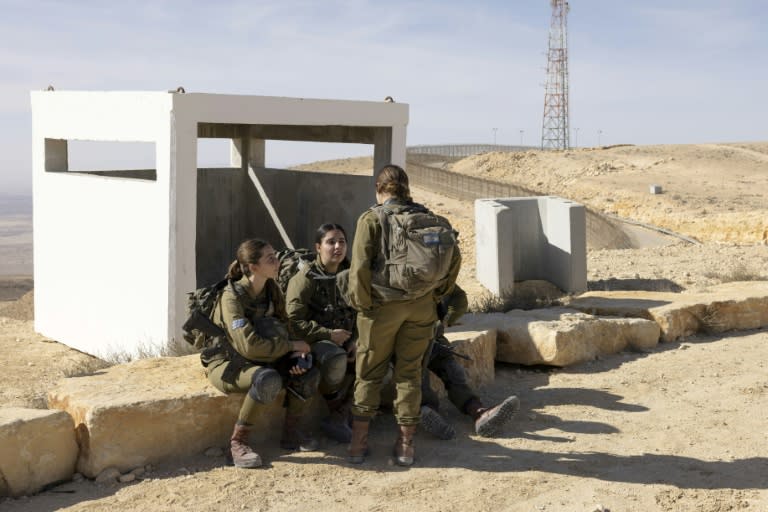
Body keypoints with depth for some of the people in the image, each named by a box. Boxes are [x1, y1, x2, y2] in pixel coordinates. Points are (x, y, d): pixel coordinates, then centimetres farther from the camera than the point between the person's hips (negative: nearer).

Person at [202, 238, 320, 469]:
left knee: (308, 373, -15)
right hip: (227, 363, -7)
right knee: (268, 380, -37)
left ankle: (291, 433, 3)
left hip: (260, 361, 7)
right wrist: (292, 346, -23)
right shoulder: (232, 297, -23)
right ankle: (238, 442, -21)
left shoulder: (271, 291, 1)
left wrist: (295, 356, -16)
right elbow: (248, 345, -31)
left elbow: (284, 330, 6)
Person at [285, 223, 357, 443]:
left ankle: (339, 416, -8)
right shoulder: (305, 279, -8)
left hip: (345, 338, 6)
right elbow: (294, 321, -14)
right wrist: (328, 334, -20)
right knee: (336, 359, -39)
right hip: (314, 340, -6)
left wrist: (354, 340, -7)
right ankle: (338, 412, -9)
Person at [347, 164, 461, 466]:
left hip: (383, 305, -3)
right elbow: (454, 256, 2)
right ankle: (405, 446, 15)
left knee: (369, 373, 10)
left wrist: (361, 303, -2)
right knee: (410, 372, 11)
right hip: (421, 306, 3)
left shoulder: (371, 219, -4)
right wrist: (436, 293, 10)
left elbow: (360, 267, -14)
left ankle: (358, 443, 12)